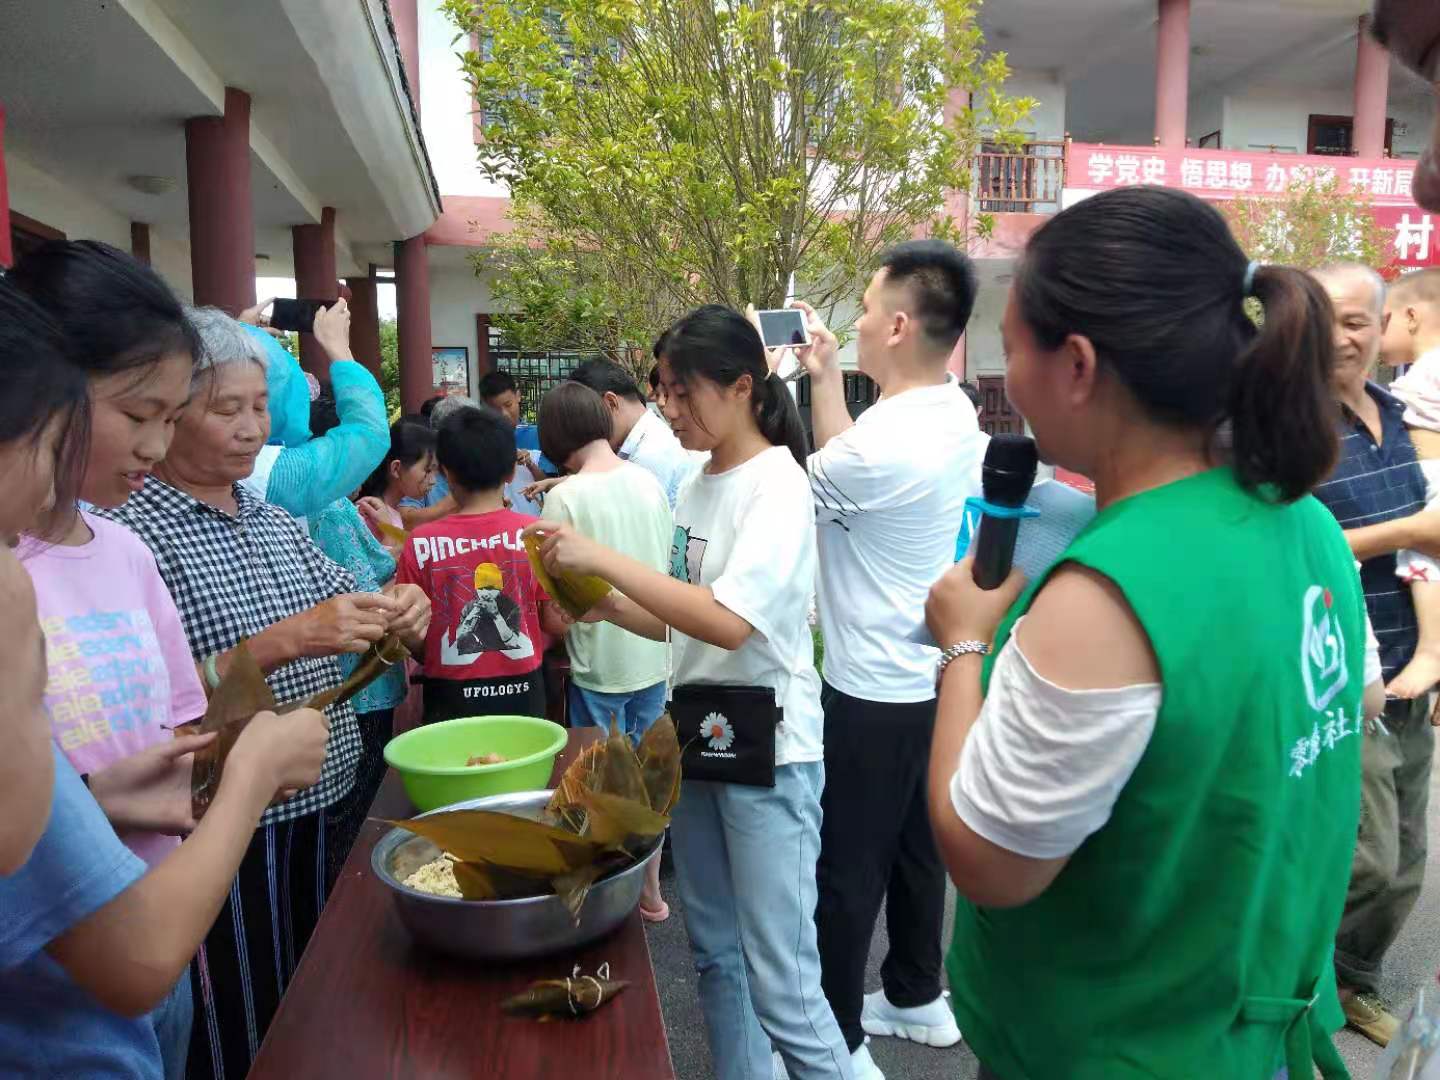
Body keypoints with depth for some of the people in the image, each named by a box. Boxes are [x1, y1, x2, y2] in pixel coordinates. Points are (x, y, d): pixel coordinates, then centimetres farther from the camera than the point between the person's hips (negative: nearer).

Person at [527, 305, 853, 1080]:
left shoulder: (777, 485, -15)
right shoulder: (697, 489, 9)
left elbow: (730, 623, -27)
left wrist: (603, 559, -24)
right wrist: (605, 606, -1)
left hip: (769, 747, -8)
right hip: (701, 735, 8)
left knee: (781, 981, -1)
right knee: (715, 954, 18)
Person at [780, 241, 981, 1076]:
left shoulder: (888, 439, -27)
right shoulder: (953, 412, 1)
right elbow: (845, 471, 12)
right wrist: (825, 378, 9)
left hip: (872, 692, -9)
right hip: (924, 675, 9)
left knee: (846, 873, 6)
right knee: (914, 850, 22)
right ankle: (917, 999, 40)